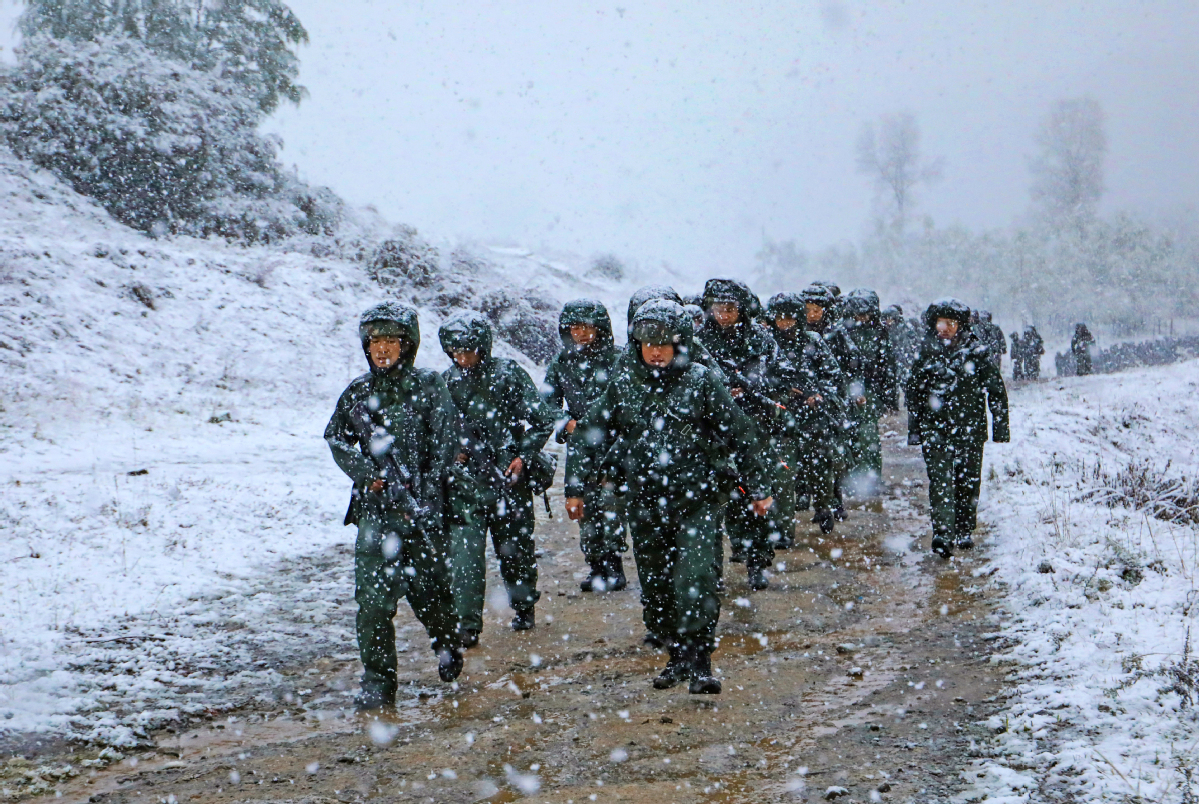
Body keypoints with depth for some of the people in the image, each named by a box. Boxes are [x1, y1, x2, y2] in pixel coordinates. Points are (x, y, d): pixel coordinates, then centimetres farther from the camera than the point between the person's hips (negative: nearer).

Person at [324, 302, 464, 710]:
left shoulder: (429, 386, -1)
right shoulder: (358, 393, 9)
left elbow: (445, 442, -6)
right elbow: (336, 438, 10)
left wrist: (425, 497, -16)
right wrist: (366, 473, -8)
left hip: (421, 504, -2)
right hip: (374, 506, 2)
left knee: (428, 587, 7)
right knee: (373, 594, -9)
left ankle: (448, 642, 39)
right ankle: (377, 682, -3)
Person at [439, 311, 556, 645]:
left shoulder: (508, 375, -6)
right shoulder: (449, 382, 5)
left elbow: (542, 420, -4)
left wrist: (523, 457, -13)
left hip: (509, 477, -2)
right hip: (466, 483, 2)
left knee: (515, 548, 11)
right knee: (466, 553, -10)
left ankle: (524, 608, 33)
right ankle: (467, 626, -7)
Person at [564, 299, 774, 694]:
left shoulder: (702, 382, -2)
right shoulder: (622, 387, 5)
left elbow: (741, 435, 3)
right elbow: (589, 436, 11)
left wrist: (758, 488, 5)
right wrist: (575, 488, 6)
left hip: (697, 503, -3)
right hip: (645, 507, 4)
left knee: (695, 583, -15)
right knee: (656, 591, 9)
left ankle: (699, 664, -8)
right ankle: (678, 656, 25)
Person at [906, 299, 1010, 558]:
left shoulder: (976, 351, -1)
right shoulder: (926, 352, 5)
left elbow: (996, 390, 3)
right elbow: (913, 392, 14)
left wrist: (1000, 427, 0)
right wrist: (914, 430, 12)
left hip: (969, 428, 0)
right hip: (935, 428, 0)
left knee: (968, 482, 7)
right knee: (940, 480, -12)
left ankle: (964, 531, 23)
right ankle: (942, 534, -20)